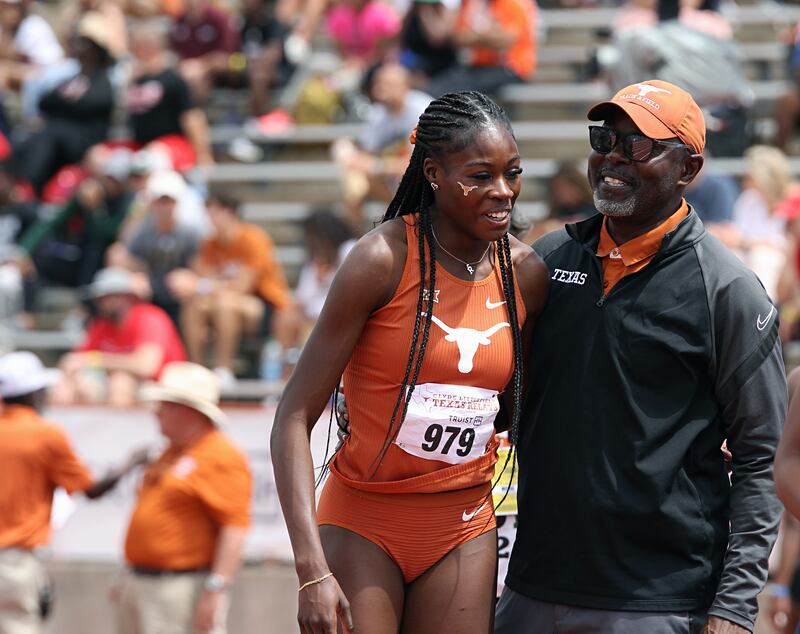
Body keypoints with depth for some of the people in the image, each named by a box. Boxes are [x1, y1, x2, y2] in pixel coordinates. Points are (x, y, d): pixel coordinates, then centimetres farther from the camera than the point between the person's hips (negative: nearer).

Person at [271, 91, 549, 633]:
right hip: (364, 520, -4)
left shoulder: (526, 274, 1)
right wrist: (312, 569, -23)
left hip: (464, 531, 4)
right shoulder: (384, 258, -14)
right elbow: (294, 417, -14)